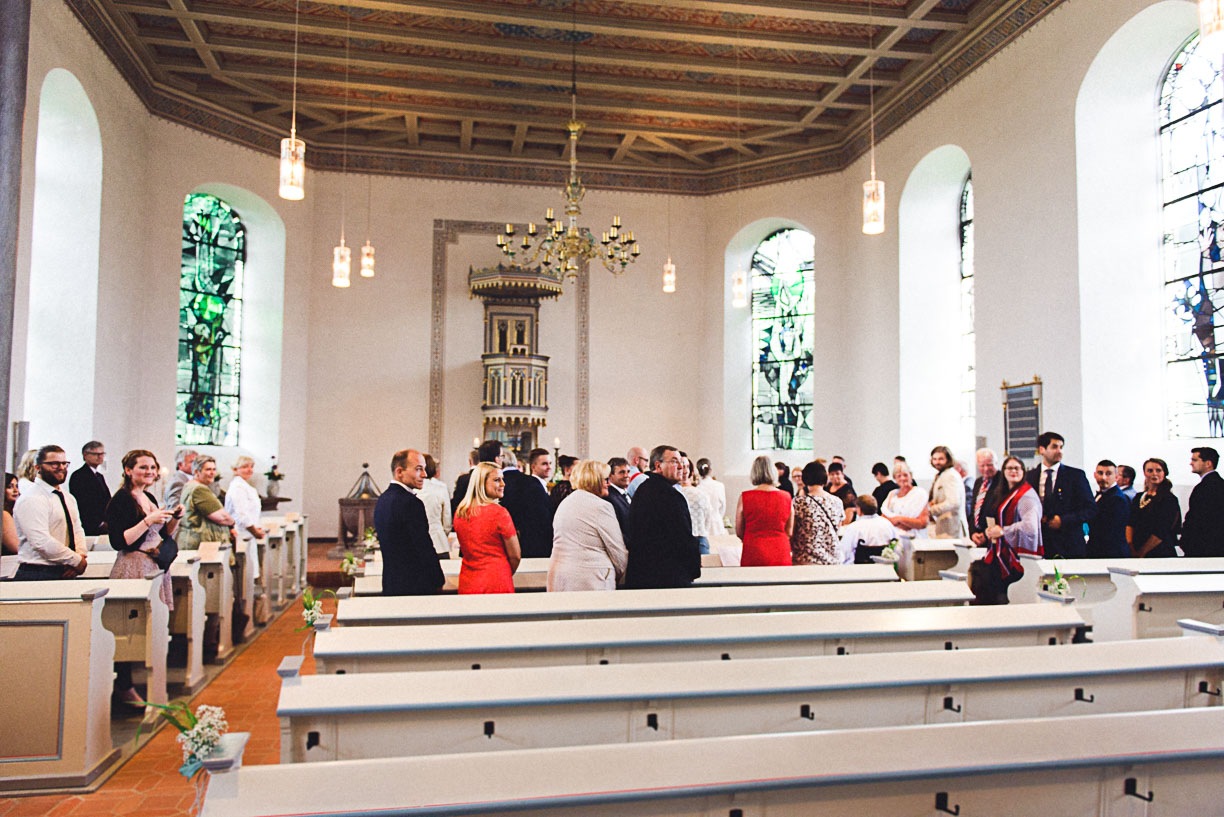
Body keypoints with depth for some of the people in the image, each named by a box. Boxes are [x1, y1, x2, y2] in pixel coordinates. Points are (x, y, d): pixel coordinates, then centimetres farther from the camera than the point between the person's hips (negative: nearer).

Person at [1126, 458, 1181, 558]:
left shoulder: (1169, 499, -4)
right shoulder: (1138, 498, 12)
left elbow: (1161, 532, -11)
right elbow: (1130, 524, 3)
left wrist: (1141, 553, -12)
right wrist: (1131, 549, -10)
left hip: (1159, 553, -4)